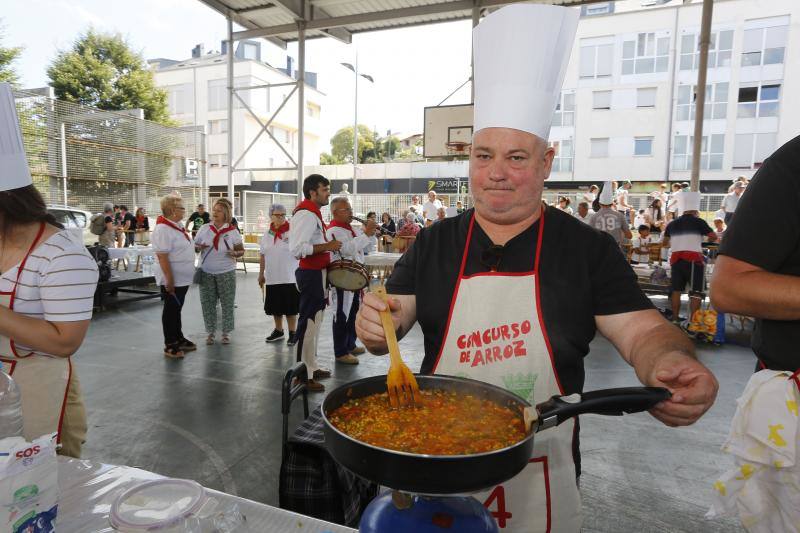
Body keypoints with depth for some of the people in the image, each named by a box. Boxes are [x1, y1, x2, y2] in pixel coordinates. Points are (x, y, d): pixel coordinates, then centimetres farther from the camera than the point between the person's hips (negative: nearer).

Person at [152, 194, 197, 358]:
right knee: (171, 311, 2)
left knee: (177, 310, 18)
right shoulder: (163, 229, -21)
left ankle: (179, 339, 30)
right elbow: (162, 257, -24)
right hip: (172, 279, -9)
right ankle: (170, 345, 13)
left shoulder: (178, 226, 8)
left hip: (183, 278, 9)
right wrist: (169, 280, -25)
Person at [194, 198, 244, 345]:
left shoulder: (232, 231, -2)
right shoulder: (204, 228, 3)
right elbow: (194, 246, 10)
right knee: (207, 304, 7)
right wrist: (199, 247, -12)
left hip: (226, 273, -2)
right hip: (206, 273, 2)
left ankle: (226, 332, 18)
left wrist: (235, 253, -19)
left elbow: (241, 250, 2)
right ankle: (210, 332, 20)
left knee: (227, 304, 4)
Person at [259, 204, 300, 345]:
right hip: (272, 278, 5)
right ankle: (278, 331, 29)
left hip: (290, 278, -4)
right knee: (275, 306, 13)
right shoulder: (267, 235, 8)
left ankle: (293, 333, 15)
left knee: (290, 307, 2)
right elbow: (263, 256, 14)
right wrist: (261, 273, 14)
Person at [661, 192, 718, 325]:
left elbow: (665, 243, 22)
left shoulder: (672, 224, 12)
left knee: (676, 290, 11)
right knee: (696, 292, -3)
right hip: (693, 259, -5)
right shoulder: (698, 222, -2)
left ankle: (675, 319, 14)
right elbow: (714, 237, 1)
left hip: (676, 259, 5)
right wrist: (708, 239, 23)